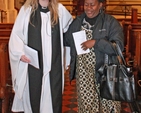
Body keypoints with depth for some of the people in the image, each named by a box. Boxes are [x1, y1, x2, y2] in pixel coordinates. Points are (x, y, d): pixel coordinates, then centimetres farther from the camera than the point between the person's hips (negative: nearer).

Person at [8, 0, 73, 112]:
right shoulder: (26, 9, 0)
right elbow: (16, 34, -1)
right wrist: (20, 53, -16)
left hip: (54, 63, 2)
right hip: (33, 62, -1)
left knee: (55, 95, 6)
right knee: (34, 94, 5)